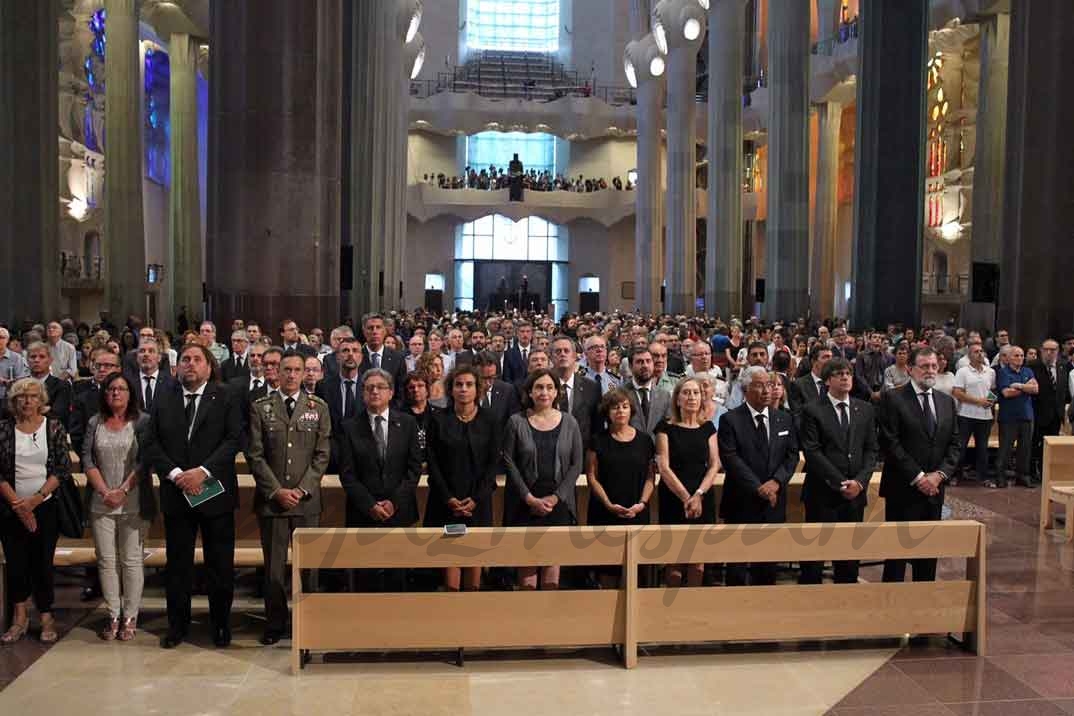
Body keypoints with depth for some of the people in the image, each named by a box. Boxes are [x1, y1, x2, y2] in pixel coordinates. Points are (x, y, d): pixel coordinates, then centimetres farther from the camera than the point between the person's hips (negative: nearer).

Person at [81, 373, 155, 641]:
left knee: (131, 560, 1)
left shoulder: (142, 421, -1)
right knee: (106, 560, 5)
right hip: (101, 503, 3)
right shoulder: (95, 423, 9)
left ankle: (130, 617, 9)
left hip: (133, 503, -3)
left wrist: (123, 491, -13)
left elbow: (144, 460, -7)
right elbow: (87, 459, 4)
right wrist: (104, 491, -8)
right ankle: (113, 616, 13)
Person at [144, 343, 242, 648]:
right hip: (176, 494, 2)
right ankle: (177, 625, 22)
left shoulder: (226, 399, 0)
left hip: (215, 492, -2)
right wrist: (175, 474, -12)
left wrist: (203, 471, -18)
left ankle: (221, 625, 18)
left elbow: (233, 439, -8)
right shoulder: (162, 401, 9)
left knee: (220, 564, 5)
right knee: (177, 563, 9)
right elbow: (152, 443, 3)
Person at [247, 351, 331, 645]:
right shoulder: (260, 407, 5)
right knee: (273, 567, 4)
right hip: (271, 499, 0)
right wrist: (276, 491, -7)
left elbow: (322, 455, 3)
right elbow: (255, 455, 1)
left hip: (307, 499, 0)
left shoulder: (318, 408, 7)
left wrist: (302, 489, -7)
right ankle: (275, 624, 17)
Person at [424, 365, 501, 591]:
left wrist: (476, 498, -8)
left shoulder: (489, 420, 3)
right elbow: (433, 464, 1)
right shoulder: (439, 420, 2)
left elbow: (494, 462, 1)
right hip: (446, 501, 0)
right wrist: (448, 498, -9)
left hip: (478, 501, 0)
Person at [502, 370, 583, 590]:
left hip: (558, 503, 1)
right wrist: (529, 498, -8)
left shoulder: (569, 422, 5)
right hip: (524, 503, -1)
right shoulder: (516, 422, 1)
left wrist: (556, 497, -6)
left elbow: (576, 464, 3)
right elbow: (509, 462, -2)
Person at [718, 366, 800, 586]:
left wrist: (776, 481, -11)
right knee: (737, 566, 4)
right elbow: (731, 459, -12)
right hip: (742, 503, -4)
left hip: (774, 503, 4)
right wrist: (758, 488, -16)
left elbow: (792, 455, 6)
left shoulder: (785, 419, 10)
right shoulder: (730, 420, -5)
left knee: (768, 566, 10)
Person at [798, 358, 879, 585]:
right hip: (823, 493, -4)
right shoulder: (812, 411, -4)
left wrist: (860, 481, -7)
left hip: (855, 492, 4)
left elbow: (872, 449, 7)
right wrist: (839, 483, -13)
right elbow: (812, 452, -10)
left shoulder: (865, 409, 10)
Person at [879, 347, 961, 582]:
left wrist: (940, 474, -6)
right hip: (903, 489, -5)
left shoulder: (947, 401, 12)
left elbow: (955, 444, 10)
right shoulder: (892, 398, -6)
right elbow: (890, 444, -12)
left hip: (934, 488, 5)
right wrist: (918, 477, -14)